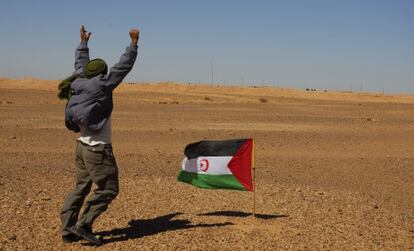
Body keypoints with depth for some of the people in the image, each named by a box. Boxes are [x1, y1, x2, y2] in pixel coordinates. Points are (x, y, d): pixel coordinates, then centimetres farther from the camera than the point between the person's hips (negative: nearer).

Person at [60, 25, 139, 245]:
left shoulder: (78, 83, 6)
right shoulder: (102, 84, -13)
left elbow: (81, 64, 25)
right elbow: (124, 65, -13)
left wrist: (84, 42, 38)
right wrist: (134, 43, -8)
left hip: (82, 145, 8)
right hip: (98, 149, -8)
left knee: (81, 188, 14)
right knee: (108, 190, -1)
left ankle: (68, 229, 13)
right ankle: (83, 224, -5)